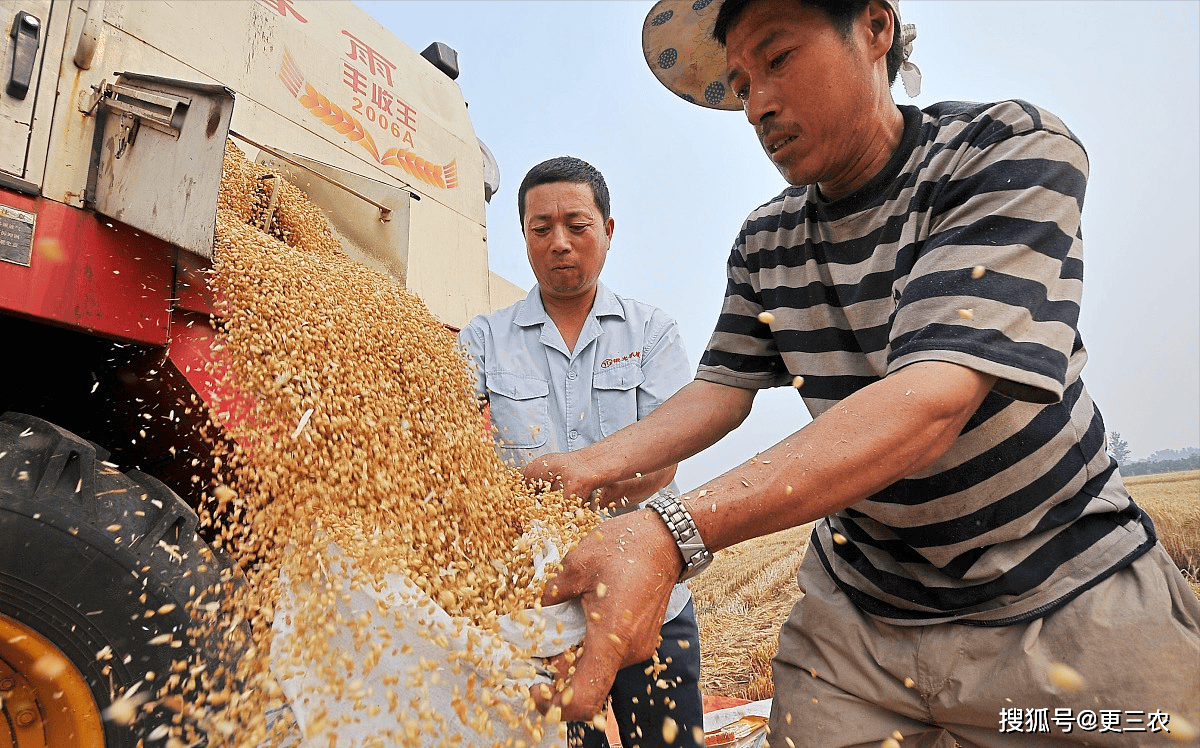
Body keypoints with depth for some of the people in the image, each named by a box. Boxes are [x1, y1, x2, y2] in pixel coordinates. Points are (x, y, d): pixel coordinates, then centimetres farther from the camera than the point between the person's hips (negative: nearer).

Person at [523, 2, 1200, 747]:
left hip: (1066, 595, -3)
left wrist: (672, 535, -43)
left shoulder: (1016, 150, -19)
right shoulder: (765, 240, -1)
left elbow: (931, 401, -33)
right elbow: (723, 389, 0)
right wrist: (597, 464, -19)